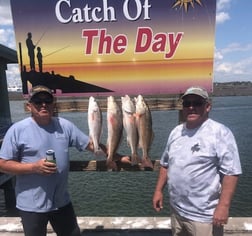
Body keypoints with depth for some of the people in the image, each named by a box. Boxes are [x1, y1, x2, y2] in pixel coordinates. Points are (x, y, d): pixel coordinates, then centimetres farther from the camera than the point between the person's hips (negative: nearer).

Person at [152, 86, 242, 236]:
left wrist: (223, 206, -21)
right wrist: (159, 190, 9)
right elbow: (165, 164, 12)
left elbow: (231, 172, -17)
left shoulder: (220, 132, -14)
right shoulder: (176, 131, 5)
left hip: (204, 216, -6)